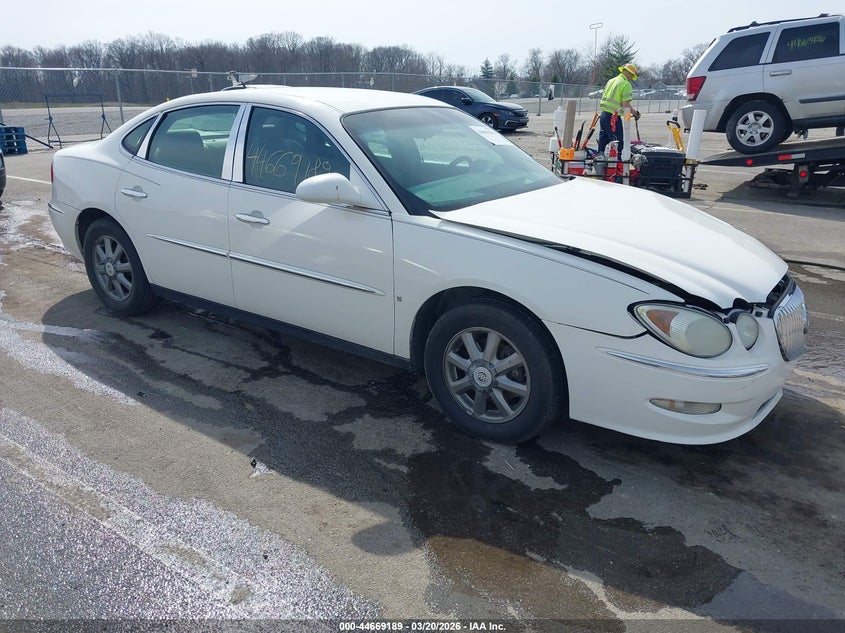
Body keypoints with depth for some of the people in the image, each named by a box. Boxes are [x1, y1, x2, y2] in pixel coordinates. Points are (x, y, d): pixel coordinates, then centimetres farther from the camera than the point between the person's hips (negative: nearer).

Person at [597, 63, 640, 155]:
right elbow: (626, 105, -16)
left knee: (602, 143, 15)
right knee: (618, 144, -4)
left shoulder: (611, 81, 16)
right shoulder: (626, 84, -10)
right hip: (614, 117, -8)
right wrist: (635, 113, -2)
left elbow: (603, 98, 20)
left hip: (603, 115, 8)